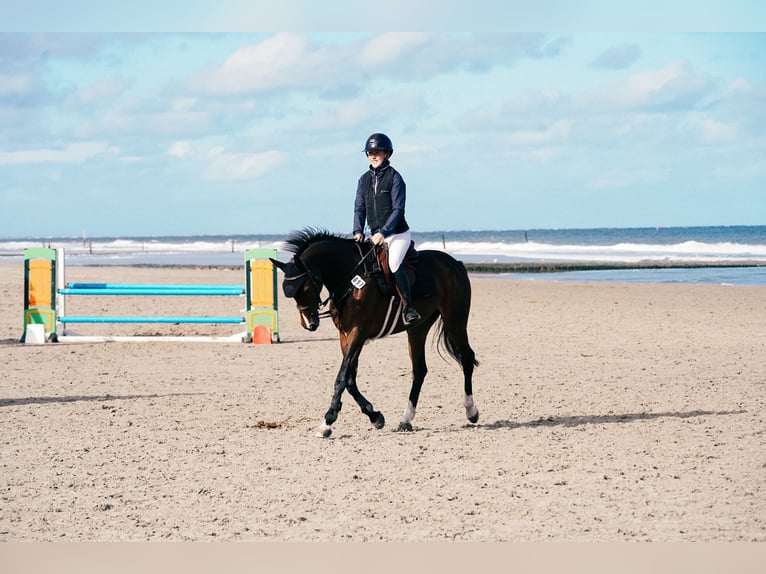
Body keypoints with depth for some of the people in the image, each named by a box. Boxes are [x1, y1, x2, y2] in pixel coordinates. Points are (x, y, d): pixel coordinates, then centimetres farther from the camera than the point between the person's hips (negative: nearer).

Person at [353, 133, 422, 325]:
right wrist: (358, 232, -8)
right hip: (376, 235, 7)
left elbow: (398, 210, -13)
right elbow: (359, 208, 8)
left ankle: (408, 306, -24)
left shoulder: (394, 177, -8)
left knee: (394, 263, -29)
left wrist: (383, 232, -23)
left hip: (398, 233, -7)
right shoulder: (365, 179, 9)